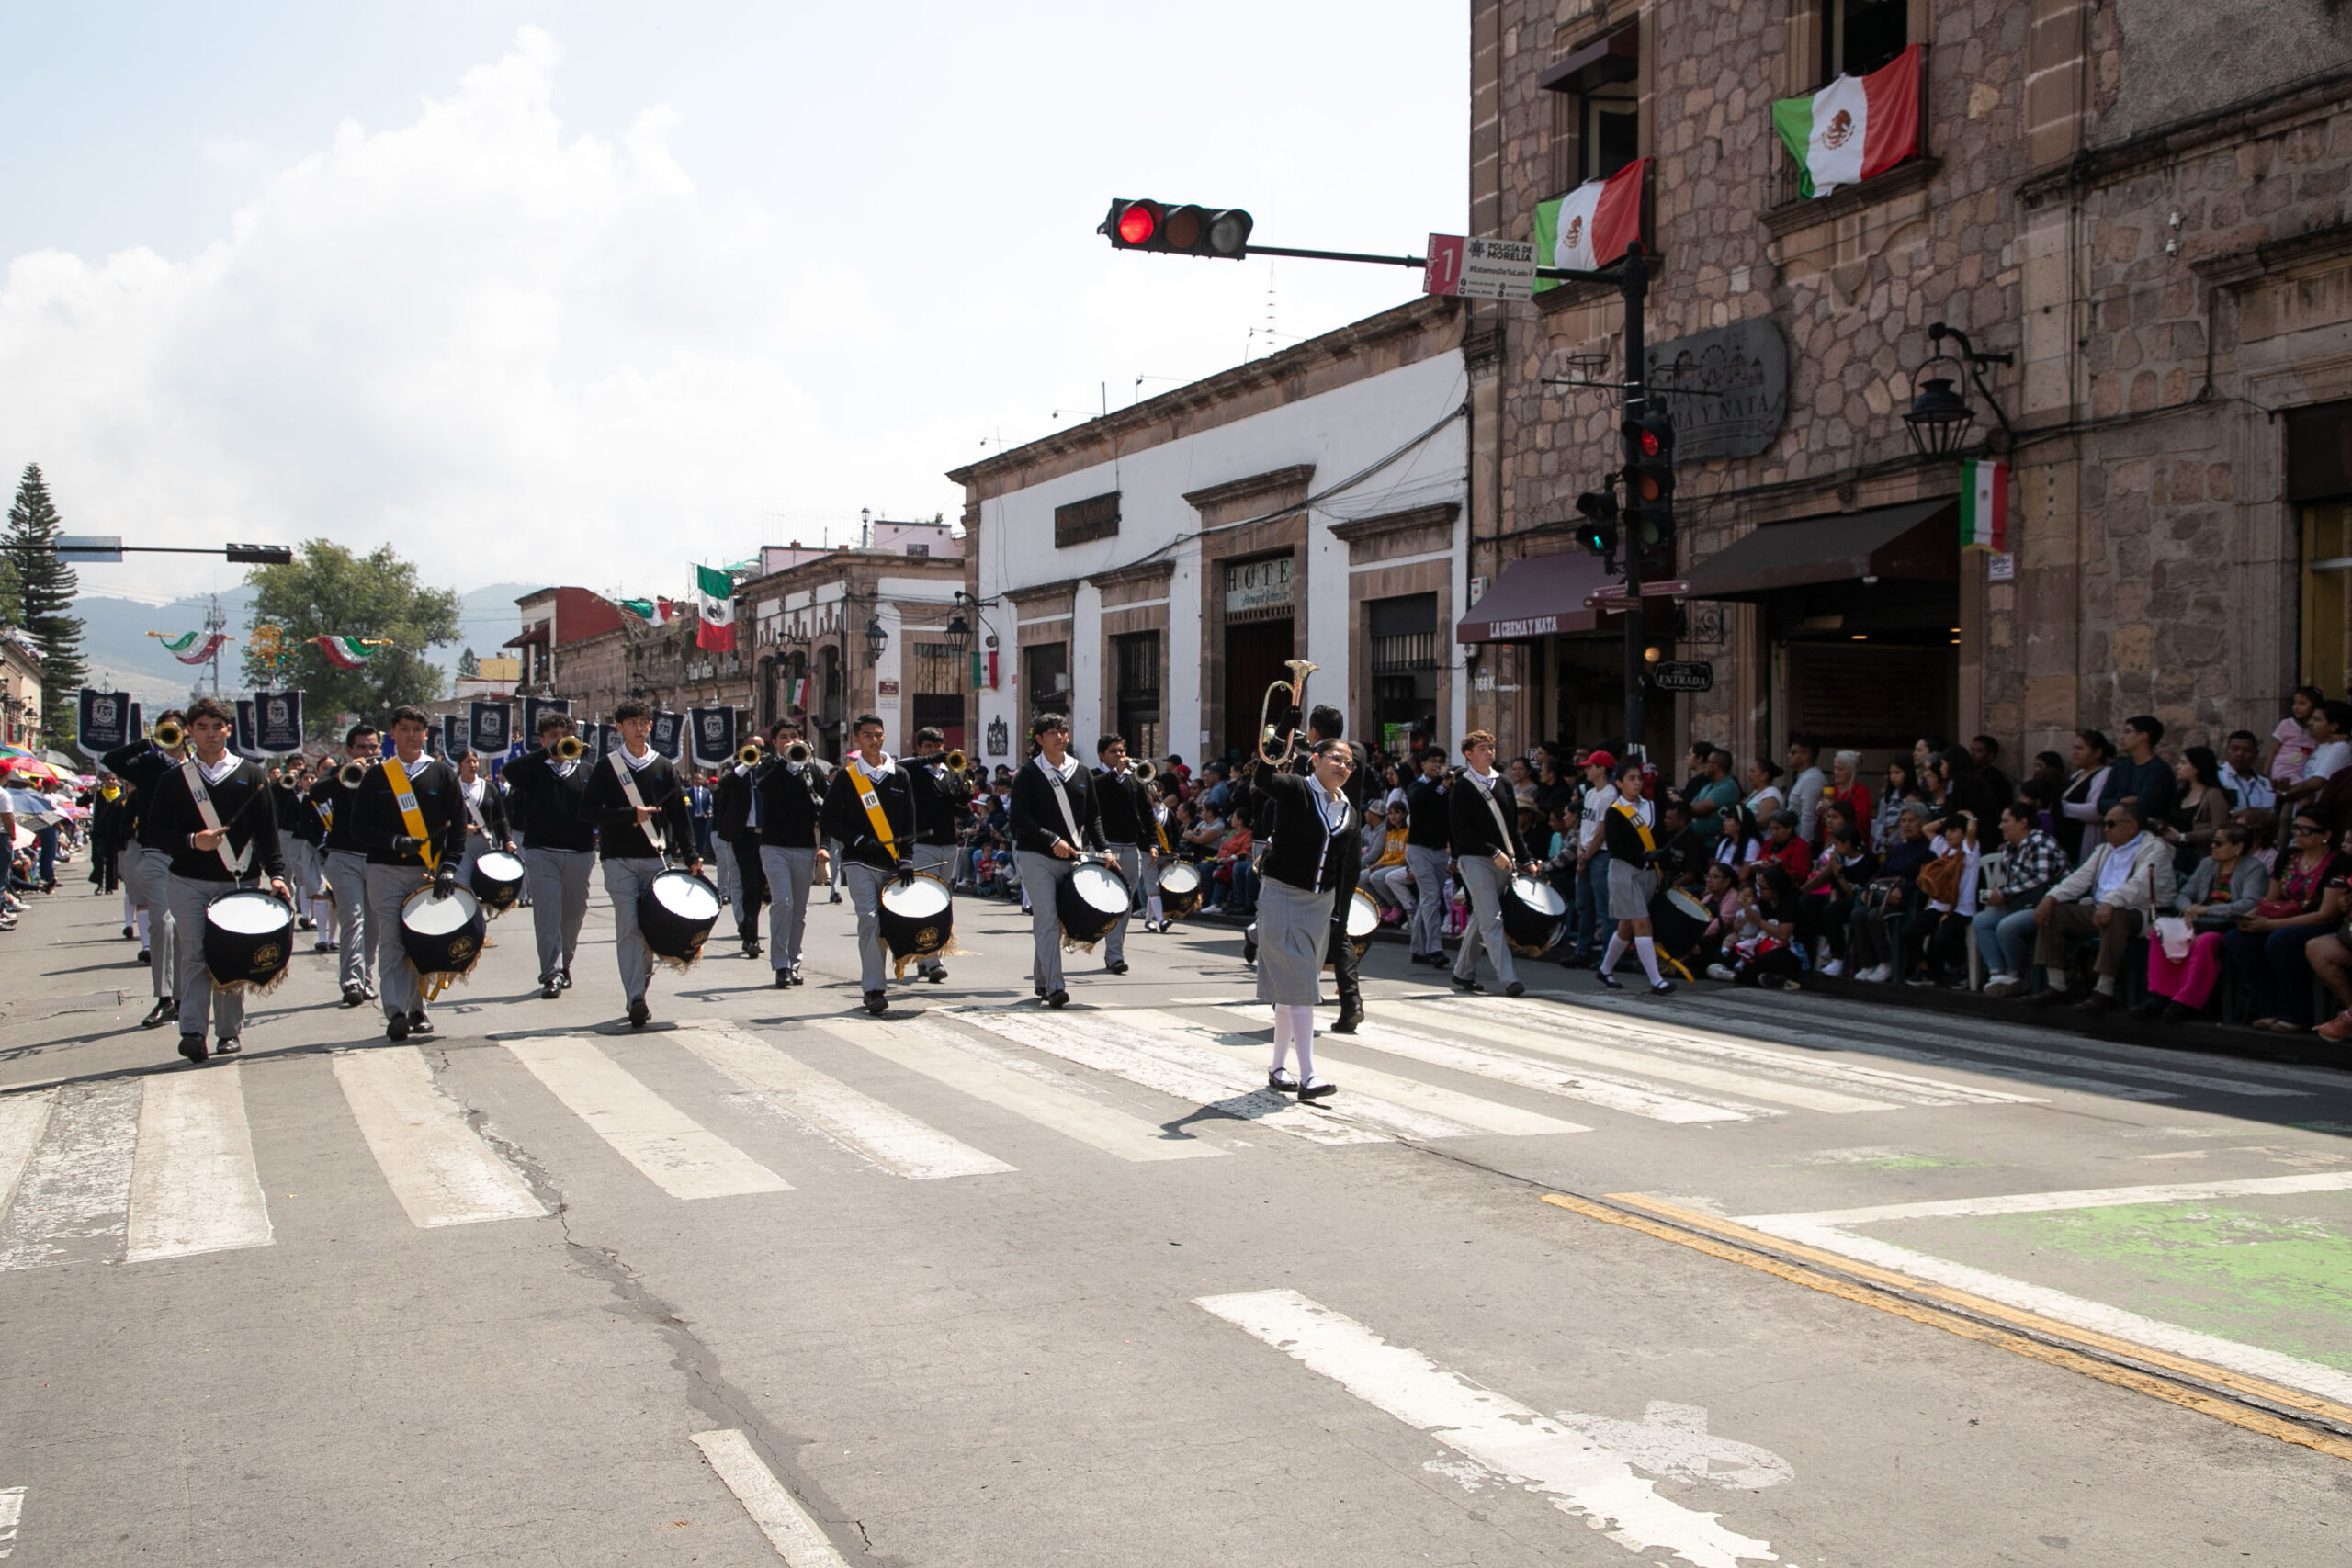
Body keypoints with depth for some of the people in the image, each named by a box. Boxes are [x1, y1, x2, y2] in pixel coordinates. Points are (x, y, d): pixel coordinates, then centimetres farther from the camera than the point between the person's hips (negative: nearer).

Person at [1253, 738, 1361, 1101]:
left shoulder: (1350, 813, 9)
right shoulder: (1294, 790, -9)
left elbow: (1346, 867, 13)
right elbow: (1262, 779, -30)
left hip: (1321, 903, 7)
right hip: (1282, 897, -6)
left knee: (1296, 986, 12)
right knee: (1298, 983, -11)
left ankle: (1278, 1068, 22)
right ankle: (1308, 1075, -14)